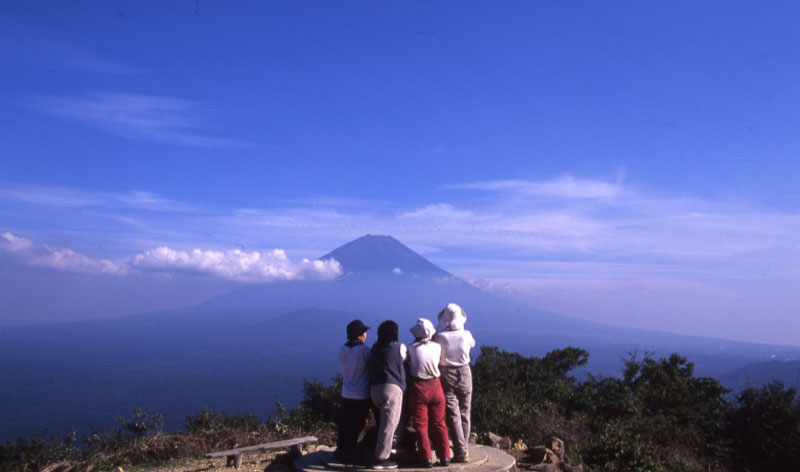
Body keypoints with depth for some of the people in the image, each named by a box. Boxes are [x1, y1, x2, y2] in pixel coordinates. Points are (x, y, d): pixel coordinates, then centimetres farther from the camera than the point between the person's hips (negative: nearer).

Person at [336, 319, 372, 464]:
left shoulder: (342, 350, 0)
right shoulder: (365, 351, -16)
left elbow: (343, 370, 8)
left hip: (346, 394, 5)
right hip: (362, 396, -5)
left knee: (344, 425, 15)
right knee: (355, 428, 5)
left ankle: (340, 451, 26)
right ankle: (348, 454, 11)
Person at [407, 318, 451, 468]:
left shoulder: (411, 348, -9)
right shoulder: (437, 347, -4)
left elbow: (408, 364, 1)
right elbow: (440, 362, 5)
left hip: (418, 387, -2)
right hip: (435, 386, 2)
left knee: (421, 425, 6)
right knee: (439, 423, 12)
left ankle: (426, 458, 5)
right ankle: (445, 457, 13)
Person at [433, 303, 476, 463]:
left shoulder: (440, 337, -16)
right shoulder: (466, 335, -9)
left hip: (447, 375, -2)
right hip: (464, 373, 2)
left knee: (453, 415, 1)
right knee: (464, 413, 15)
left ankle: (461, 452, -3)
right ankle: (464, 447, 24)